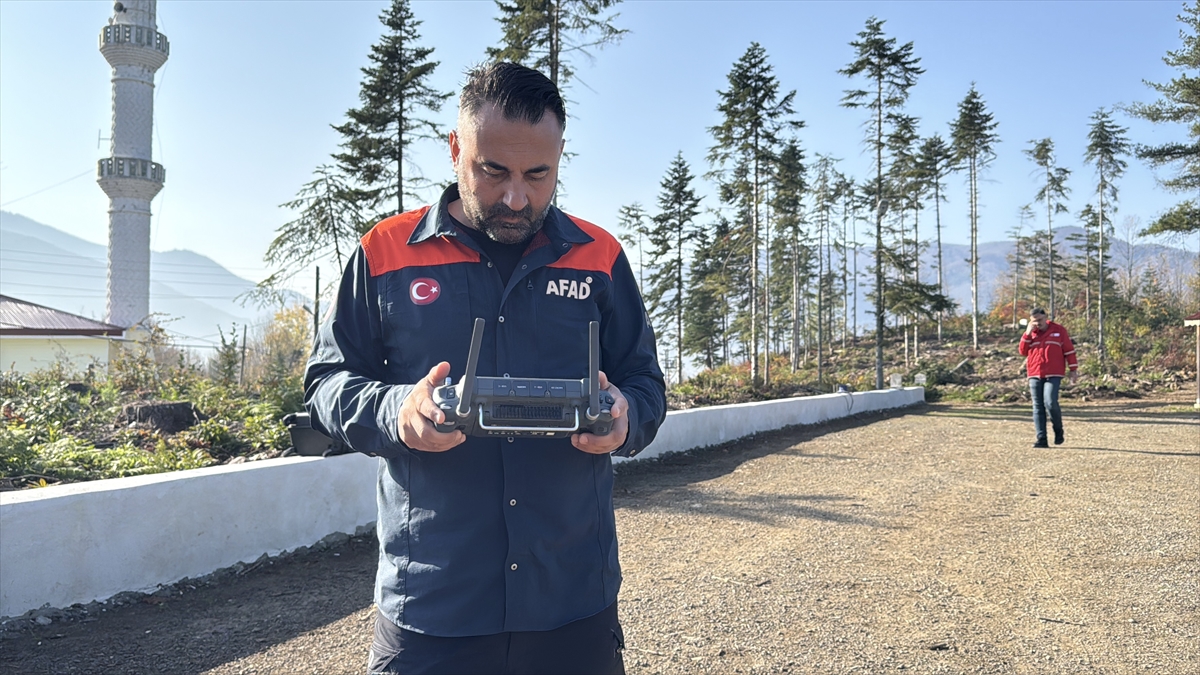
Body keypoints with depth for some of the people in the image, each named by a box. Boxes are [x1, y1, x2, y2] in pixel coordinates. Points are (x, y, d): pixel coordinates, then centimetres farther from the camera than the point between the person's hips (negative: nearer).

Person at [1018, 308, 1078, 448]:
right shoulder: (1030, 333, 12)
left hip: (1053, 375, -4)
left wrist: (1074, 370, 1)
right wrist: (1028, 333, -3)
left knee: (1050, 403, -17)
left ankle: (1058, 431, 9)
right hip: (1034, 375, 4)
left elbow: (1069, 350, 5)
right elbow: (1022, 351, 5)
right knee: (1038, 407, 2)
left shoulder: (1058, 330, 5)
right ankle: (1041, 439, 4)